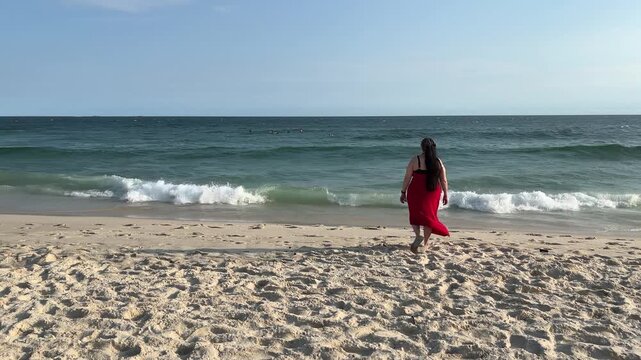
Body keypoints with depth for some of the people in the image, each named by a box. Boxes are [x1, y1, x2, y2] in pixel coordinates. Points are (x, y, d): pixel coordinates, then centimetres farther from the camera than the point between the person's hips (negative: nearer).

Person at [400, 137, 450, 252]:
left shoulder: (415, 160, -8)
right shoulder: (438, 162, 0)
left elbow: (407, 178, -7)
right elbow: (444, 180, 3)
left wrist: (403, 192, 3)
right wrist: (445, 194, 14)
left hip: (416, 192, -2)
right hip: (433, 193, 2)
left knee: (415, 215, 12)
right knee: (429, 215, 14)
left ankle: (418, 235, -14)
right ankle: (425, 243, 19)